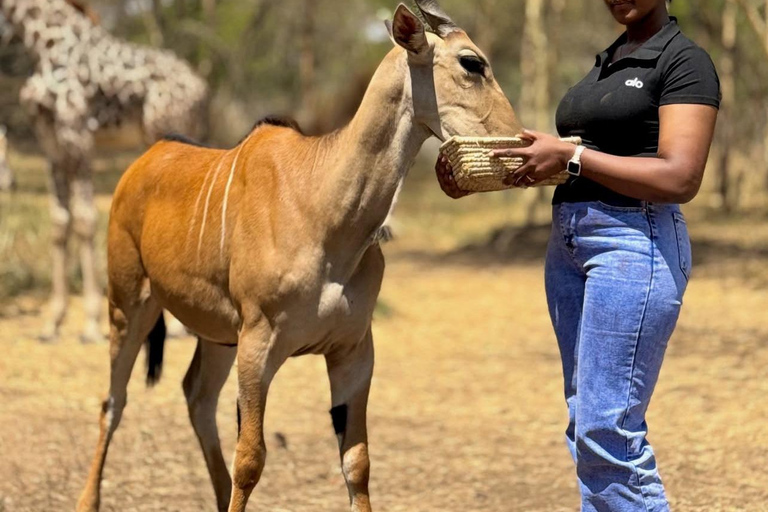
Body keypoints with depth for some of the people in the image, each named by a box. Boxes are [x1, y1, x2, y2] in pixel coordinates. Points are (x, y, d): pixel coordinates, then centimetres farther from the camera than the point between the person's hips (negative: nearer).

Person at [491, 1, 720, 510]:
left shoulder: (685, 61, -8)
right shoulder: (609, 61, 18)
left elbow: (679, 178, -18)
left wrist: (570, 156, -17)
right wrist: (543, 159, 4)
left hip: (637, 243, -9)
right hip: (570, 241, 9)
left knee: (608, 428, -12)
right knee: (588, 424, 10)